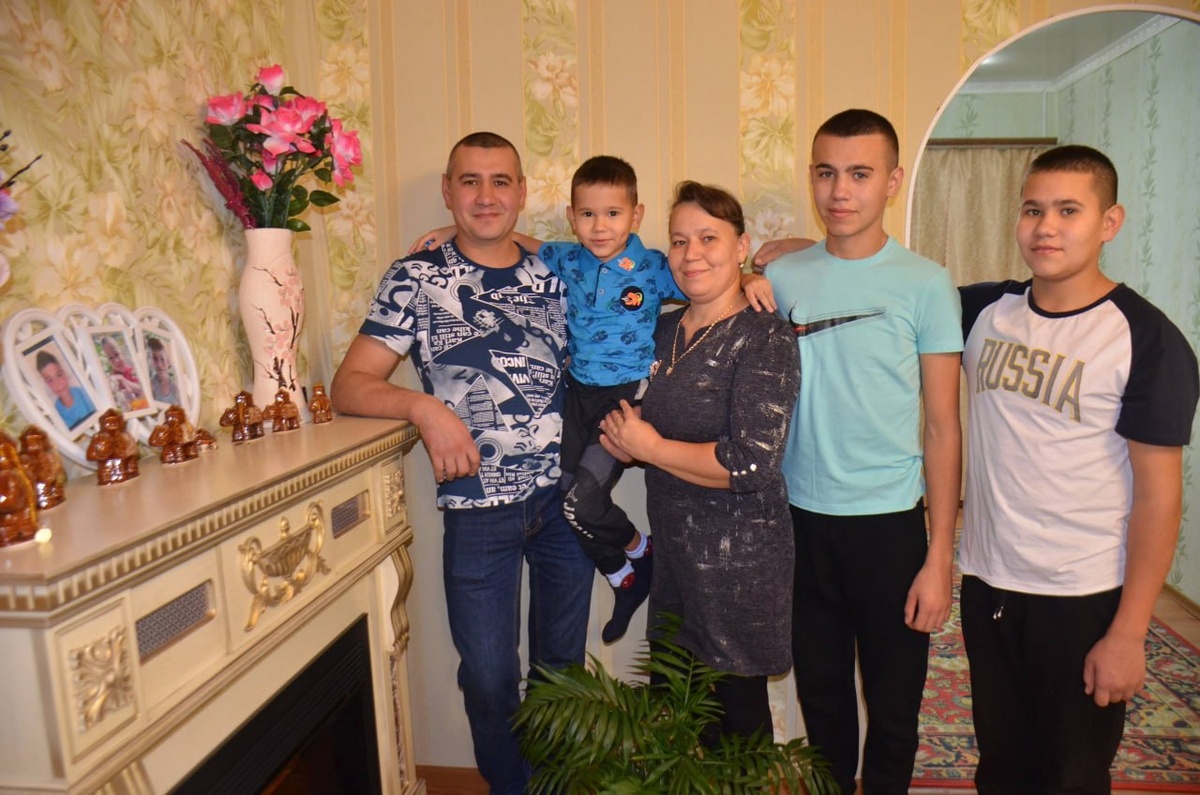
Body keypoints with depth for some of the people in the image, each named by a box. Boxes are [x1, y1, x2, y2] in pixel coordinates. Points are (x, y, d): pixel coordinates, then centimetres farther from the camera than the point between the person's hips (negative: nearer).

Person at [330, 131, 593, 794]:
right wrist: (425, 407, -23)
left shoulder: (553, 275, 6)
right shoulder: (415, 280, -3)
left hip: (566, 497, 3)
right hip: (478, 509, -3)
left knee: (564, 661, 20)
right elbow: (348, 386, -7)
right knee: (489, 676, 10)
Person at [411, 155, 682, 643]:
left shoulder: (652, 268, -5)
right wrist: (456, 231, 7)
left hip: (628, 396, -5)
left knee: (582, 503, -14)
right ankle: (626, 580, 24)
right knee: (560, 493, 2)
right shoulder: (567, 261, 5)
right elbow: (513, 240, 18)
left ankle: (640, 553, 18)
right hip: (578, 393, 5)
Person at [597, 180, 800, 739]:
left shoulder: (764, 338, -14)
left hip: (738, 557, -6)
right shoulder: (664, 330, 7)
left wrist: (650, 447, -14)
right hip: (673, 546, 7)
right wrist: (620, 438, -2)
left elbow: (753, 463, -23)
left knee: (738, 714, 11)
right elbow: (650, 420, 21)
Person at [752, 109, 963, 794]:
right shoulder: (782, 276, 1)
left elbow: (944, 428, -5)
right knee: (820, 690, 19)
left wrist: (940, 556, -8)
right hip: (802, 515, 3)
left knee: (893, 702, 14)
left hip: (889, 521, -2)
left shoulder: (925, 284, -6)